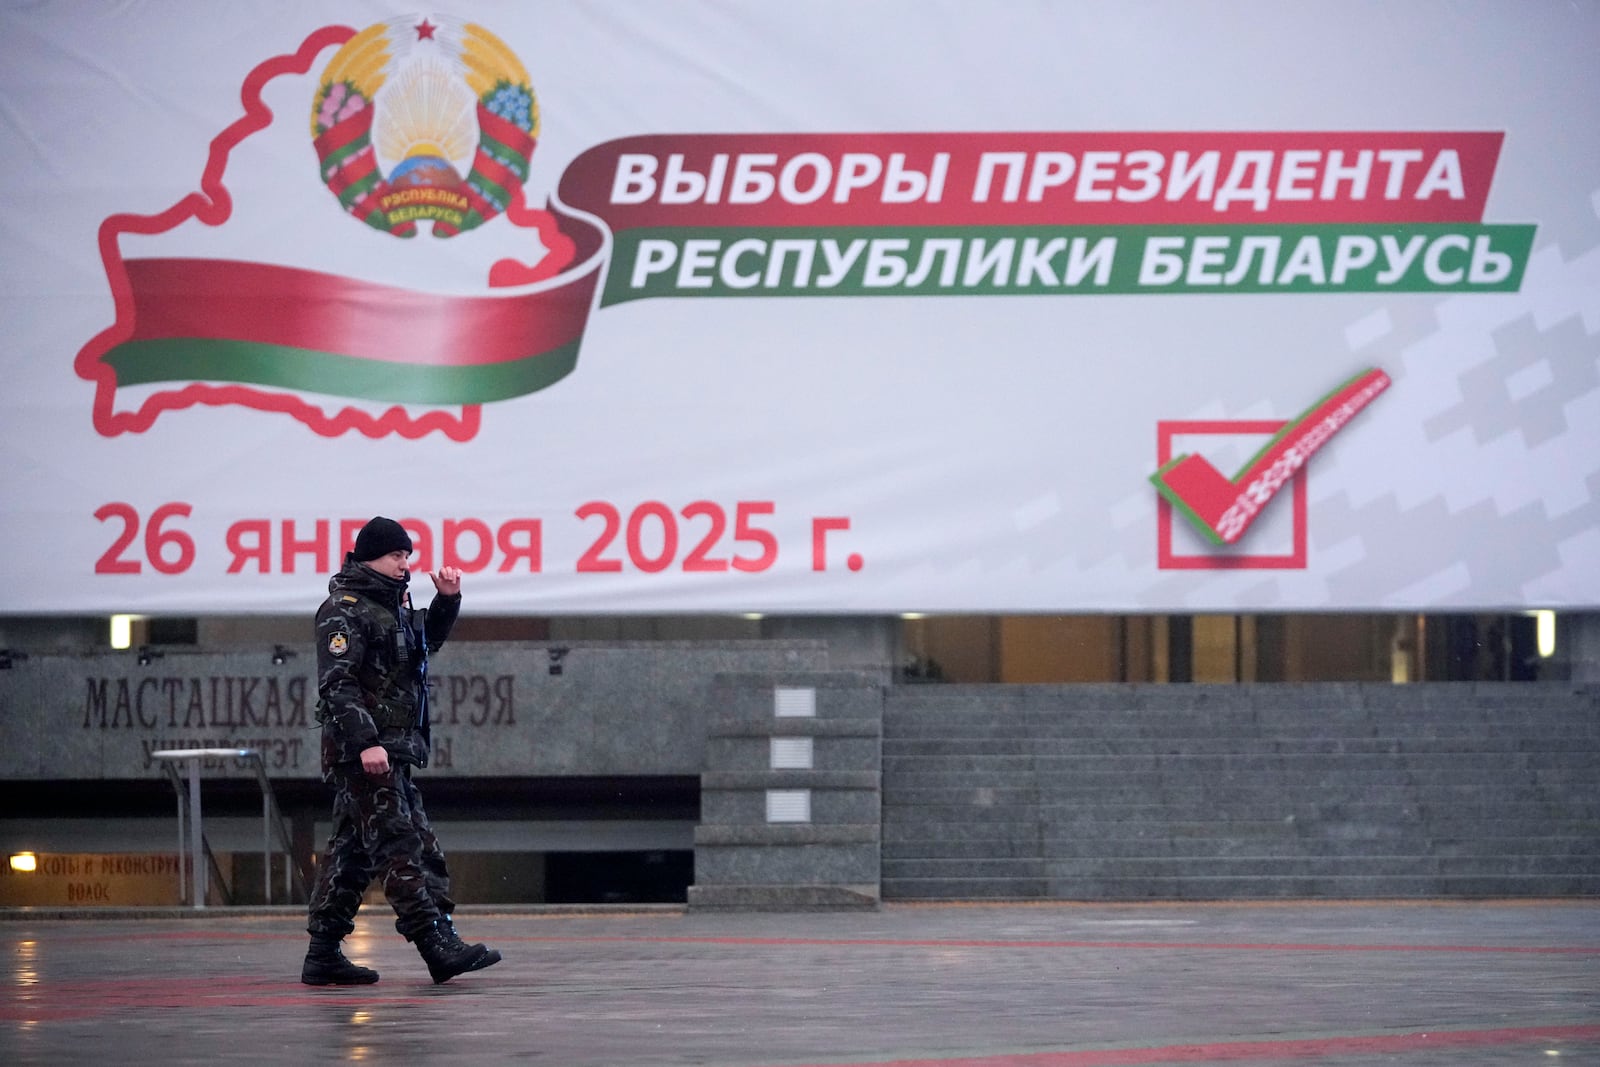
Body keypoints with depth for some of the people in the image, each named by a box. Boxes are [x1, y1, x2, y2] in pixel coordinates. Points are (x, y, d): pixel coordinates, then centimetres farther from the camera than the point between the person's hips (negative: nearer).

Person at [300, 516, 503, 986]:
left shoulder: (391, 604, 19)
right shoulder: (344, 610, -10)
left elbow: (427, 638, 35)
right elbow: (337, 683, -18)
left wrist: (447, 600, 16)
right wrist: (365, 741, -26)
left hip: (390, 748, 10)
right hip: (361, 751, -10)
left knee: (351, 850, 10)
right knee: (400, 845, -13)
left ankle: (323, 955, 13)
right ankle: (439, 945, -19)